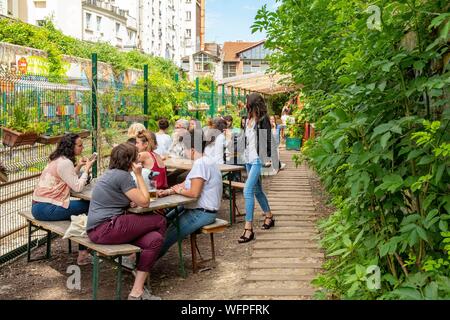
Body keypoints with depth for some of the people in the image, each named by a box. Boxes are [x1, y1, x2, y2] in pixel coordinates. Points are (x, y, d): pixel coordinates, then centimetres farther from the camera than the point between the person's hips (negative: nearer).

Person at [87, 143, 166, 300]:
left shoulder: (111, 173, 18)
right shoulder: (122, 175, -11)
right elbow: (144, 202, -8)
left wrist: (130, 202, 9)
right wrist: (139, 175, -1)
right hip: (106, 229, -9)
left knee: (155, 239, -2)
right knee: (160, 221, -2)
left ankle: (137, 292, -6)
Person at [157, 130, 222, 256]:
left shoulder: (200, 163, -21)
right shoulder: (204, 161, 12)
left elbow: (194, 193, -25)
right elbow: (185, 184, 13)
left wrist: (179, 190, -7)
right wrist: (168, 191, -2)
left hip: (202, 213, -11)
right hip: (197, 209, 11)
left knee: (168, 236, -8)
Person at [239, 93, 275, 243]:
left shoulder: (263, 120, -10)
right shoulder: (248, 120, 12)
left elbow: (267, 140, -13)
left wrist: (268, 158, -16)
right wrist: (244, 155, 17)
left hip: (258, 159, -9)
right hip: (249, 159, 9)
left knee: (248, 191, -16)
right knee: (257, 191, 17)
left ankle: (248, 228, -14)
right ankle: (269, 217, 36)